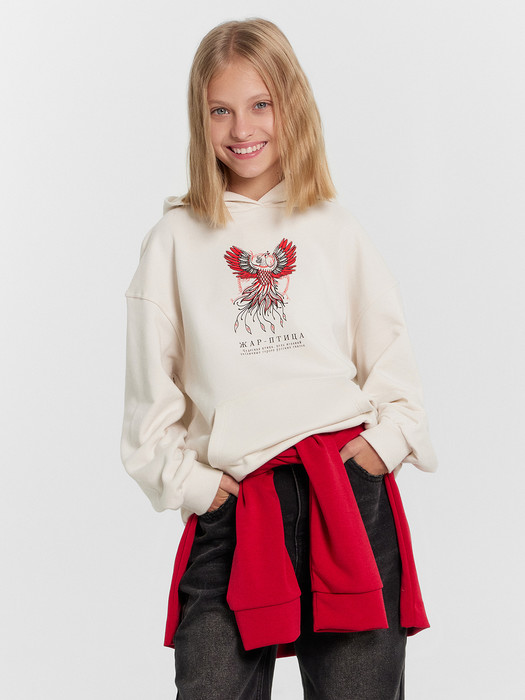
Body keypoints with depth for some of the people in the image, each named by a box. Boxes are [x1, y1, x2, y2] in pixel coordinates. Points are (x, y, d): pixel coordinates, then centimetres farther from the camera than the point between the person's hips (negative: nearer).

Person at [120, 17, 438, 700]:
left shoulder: (336, 231, 13)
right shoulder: (175, 240, 10)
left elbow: (392, 355, 15)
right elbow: (150, 391, 11)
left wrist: (388, 437, 0)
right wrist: (186, 478, 1)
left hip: (352, 490, 1)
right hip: (233, 507, 0)